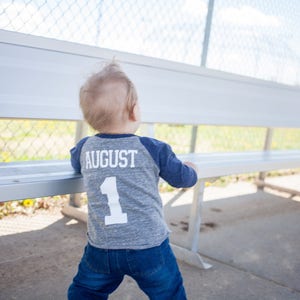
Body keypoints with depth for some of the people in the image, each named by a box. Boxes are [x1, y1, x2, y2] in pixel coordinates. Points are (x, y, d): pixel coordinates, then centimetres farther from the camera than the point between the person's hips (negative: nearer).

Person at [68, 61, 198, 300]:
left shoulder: (84, 148, -2)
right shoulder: (153, 149, -9)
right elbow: (184, 178, 5)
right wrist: (191, 170, 28)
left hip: (101, 248, 3)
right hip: (148, 247, -2)